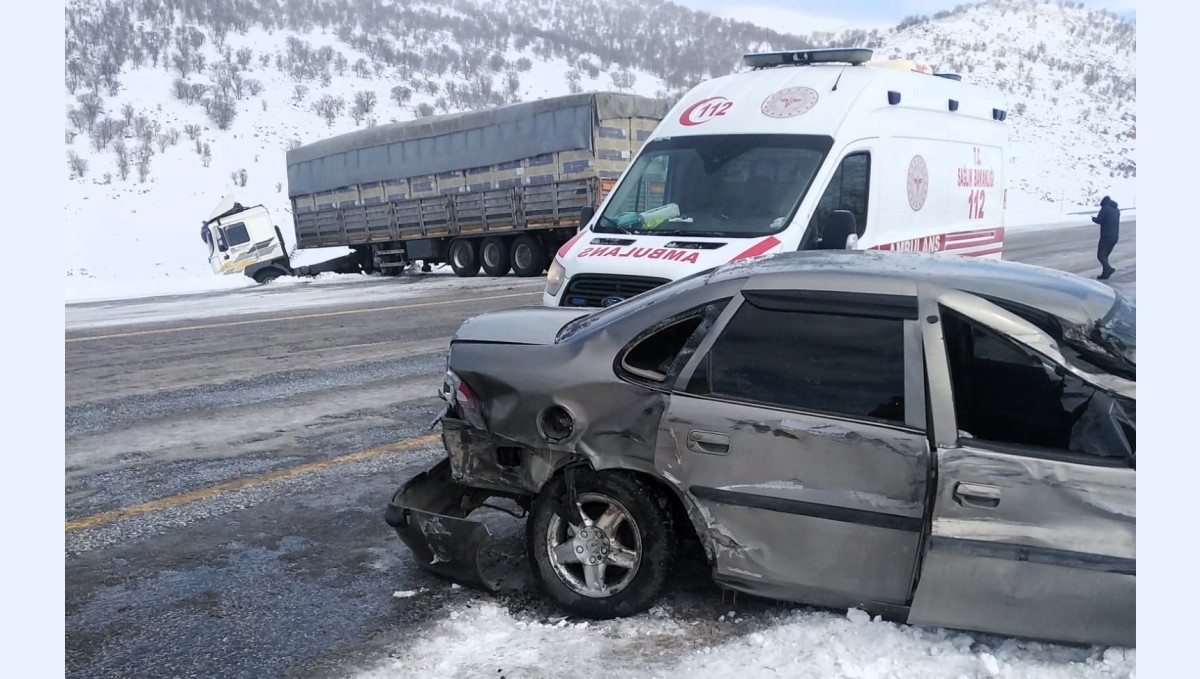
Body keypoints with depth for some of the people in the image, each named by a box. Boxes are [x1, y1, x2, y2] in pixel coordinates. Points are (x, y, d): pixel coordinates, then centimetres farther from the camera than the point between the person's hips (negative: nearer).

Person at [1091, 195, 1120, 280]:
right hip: (1115, 236, 8)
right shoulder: (1117, 210, 17)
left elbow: (1098, 220, -13)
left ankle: (1108, 268, -27)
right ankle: (1105, 274, 12)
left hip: (1106, 236, -8)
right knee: (1105, 255, 15)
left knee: (1100, 255, -7)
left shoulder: (1105, 208, -7)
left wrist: (1093, 218, 8)